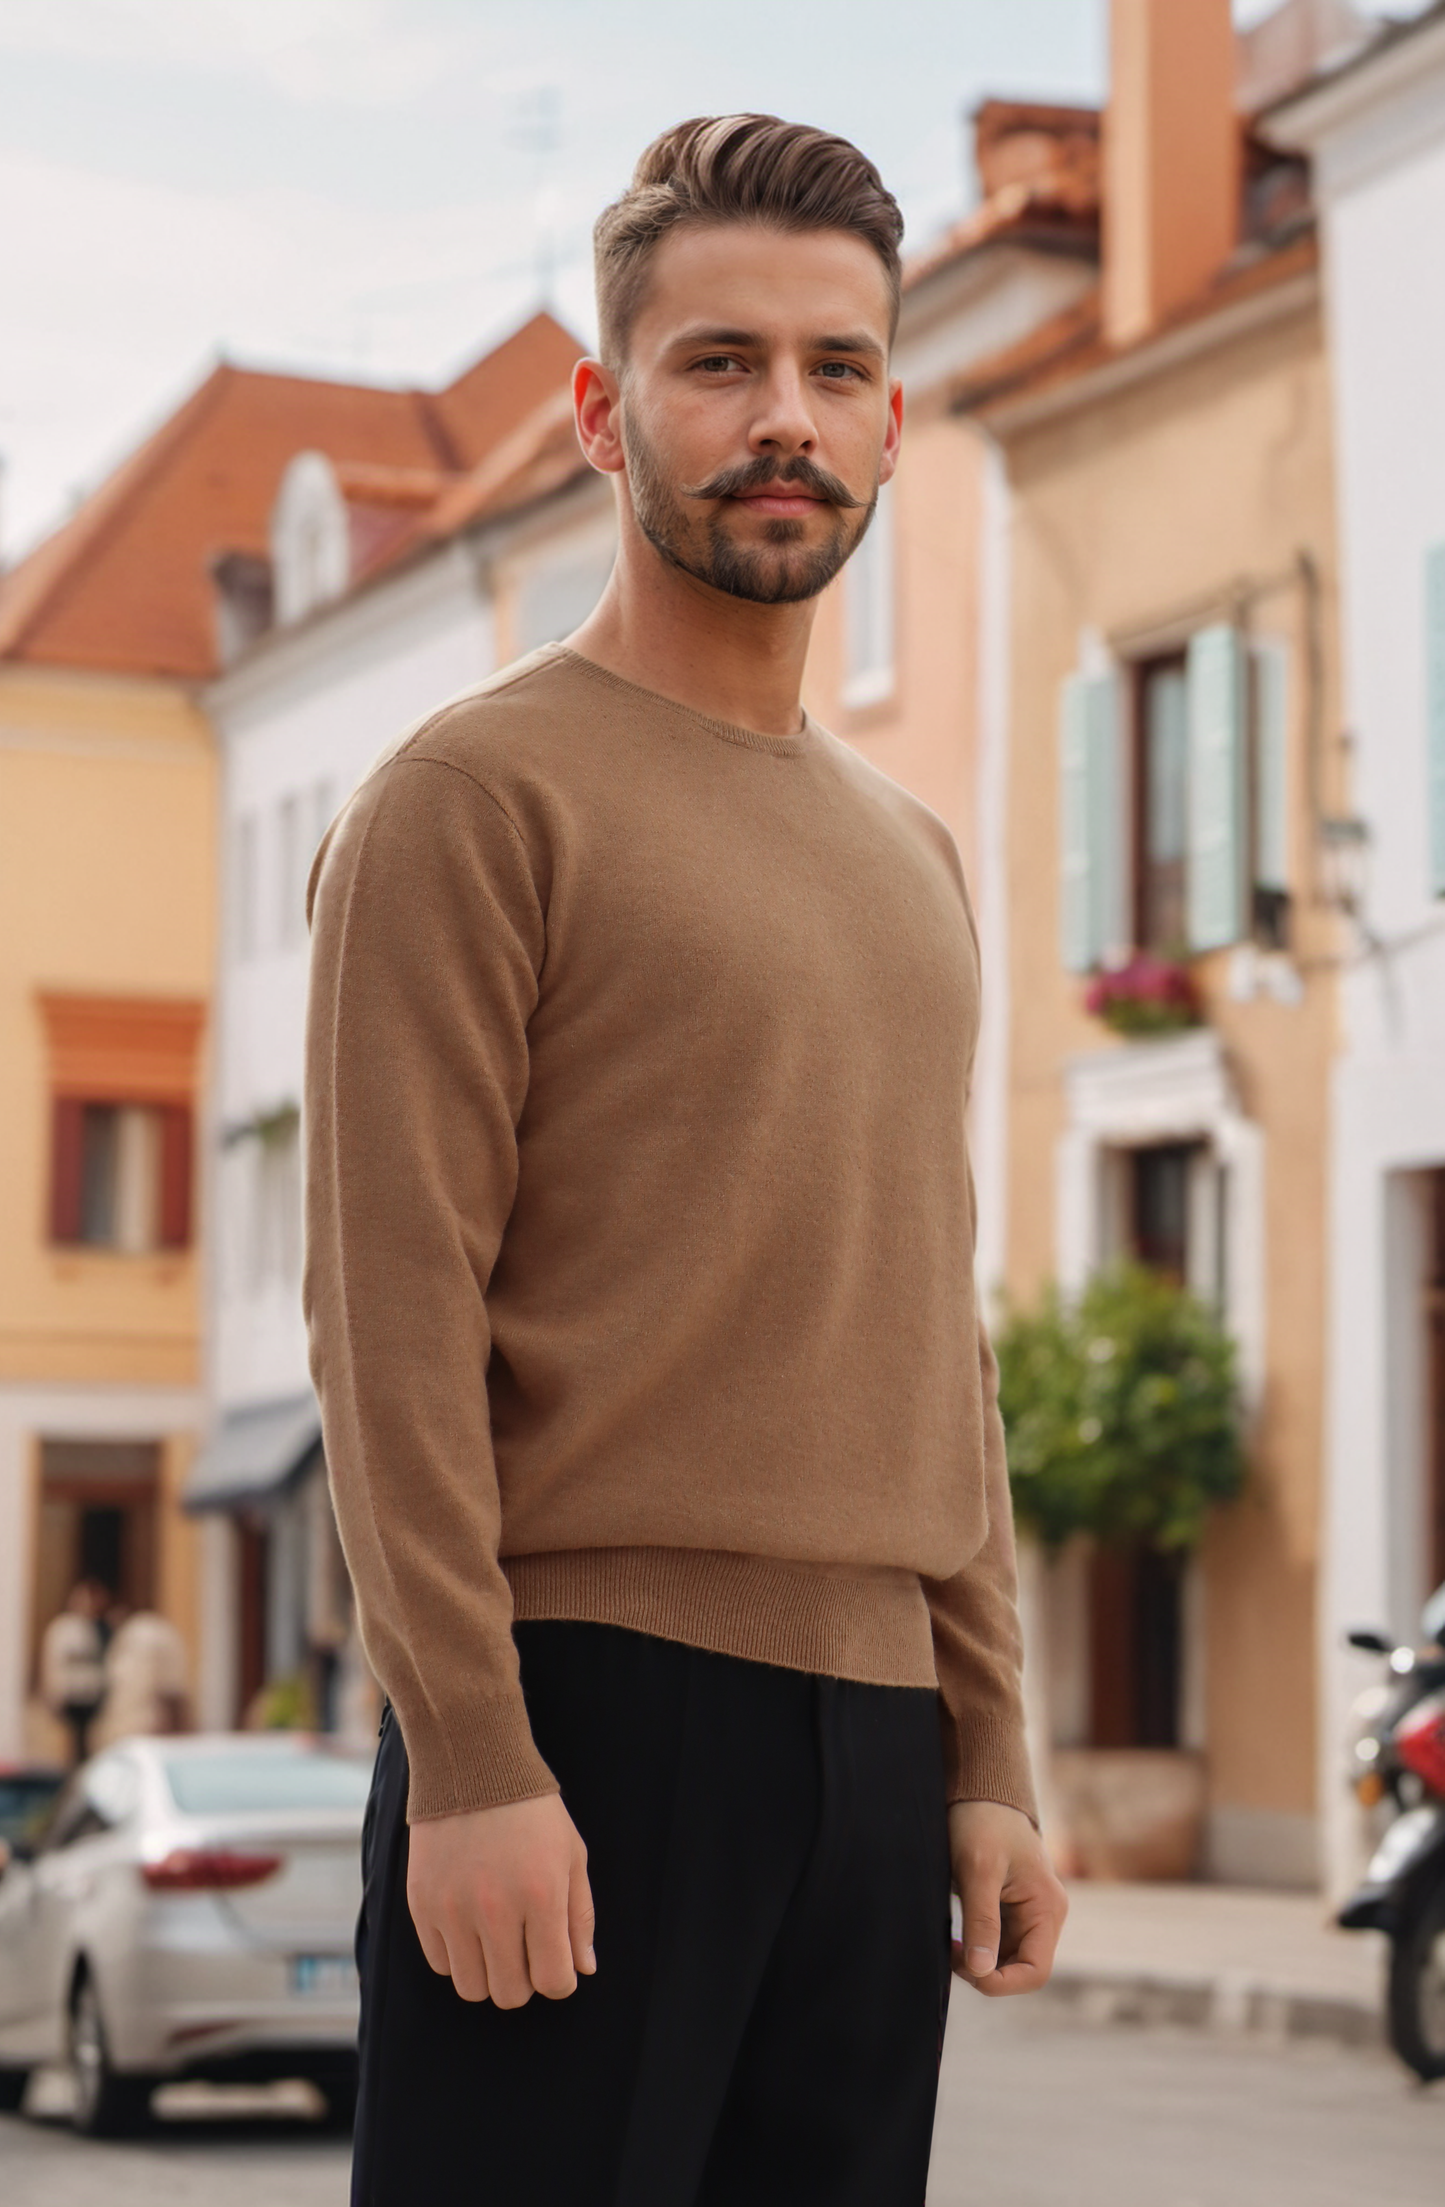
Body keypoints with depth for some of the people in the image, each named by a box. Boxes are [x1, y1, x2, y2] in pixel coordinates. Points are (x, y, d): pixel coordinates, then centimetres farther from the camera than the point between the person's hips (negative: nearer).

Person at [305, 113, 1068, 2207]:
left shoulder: (917, 859, 19)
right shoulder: (477, 794, -3)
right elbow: (391, 1303, -11)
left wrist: (988, 1756, 13)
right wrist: (468, 1758, -17)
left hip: (870, 1729, 7)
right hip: (582, 1710, -6)